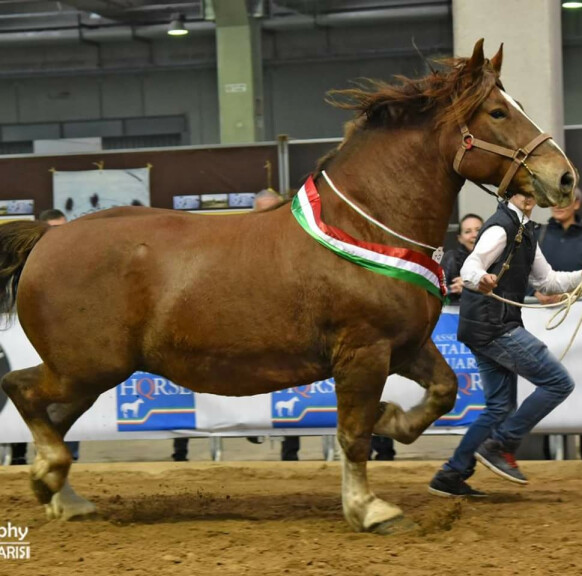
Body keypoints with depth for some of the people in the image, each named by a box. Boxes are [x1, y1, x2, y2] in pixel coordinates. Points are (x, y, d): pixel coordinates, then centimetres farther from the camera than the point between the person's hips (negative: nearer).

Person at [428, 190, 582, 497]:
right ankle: (500, 445, -8)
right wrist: (480, 279, -46)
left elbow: (547, 281, 24)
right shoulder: (502, 227, -11)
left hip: (493, 329, 10)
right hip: (494, 326, -10)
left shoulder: (524, 232, 20)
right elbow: (469, 267, -24)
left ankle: (451, 475, 10)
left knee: (501, 407, 12)